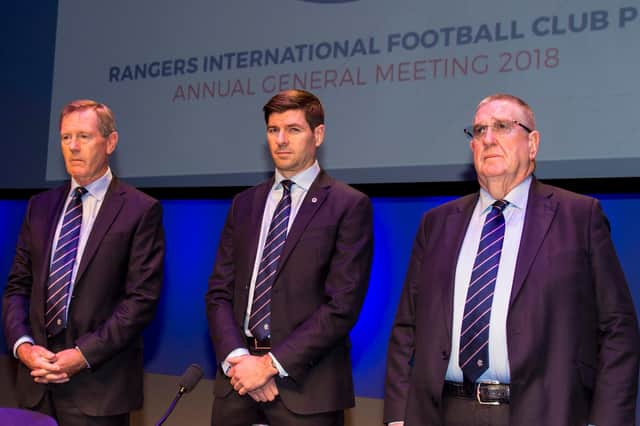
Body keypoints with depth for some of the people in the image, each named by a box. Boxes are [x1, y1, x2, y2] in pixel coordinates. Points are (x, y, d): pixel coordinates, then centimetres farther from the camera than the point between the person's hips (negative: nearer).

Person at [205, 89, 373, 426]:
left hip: (306, 386, -4)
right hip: (238, 381, 4)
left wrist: (272, 364, -15)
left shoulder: (349, 206, -4)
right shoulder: (244, 204, 11)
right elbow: (219, 292, 7)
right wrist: (237, 358, -9)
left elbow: (342, 306, -12)